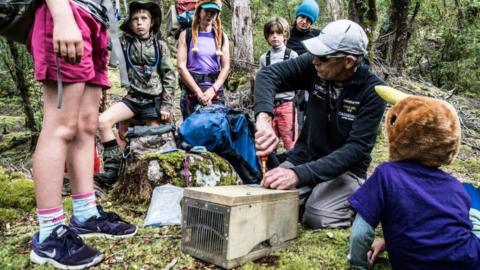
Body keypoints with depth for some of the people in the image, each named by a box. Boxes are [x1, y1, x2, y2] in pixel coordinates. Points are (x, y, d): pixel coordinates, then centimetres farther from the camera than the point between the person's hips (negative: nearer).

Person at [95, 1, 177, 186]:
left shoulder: (160, 46, 4)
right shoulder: (125, 42, 7)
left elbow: (170, 76, 2)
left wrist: (166, 106, -4)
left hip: (153, 100, -1)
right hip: (133, 98, 1)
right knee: (103, 121, -20)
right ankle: (112, 169, -15)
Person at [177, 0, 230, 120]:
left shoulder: (222, 37, 11)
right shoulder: (186, 35, 5)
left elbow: (226, 67, 4)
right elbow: (181, 66, -4)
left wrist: (212, 90, -11)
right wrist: (199, 92, -12)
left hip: (216, 91, 2)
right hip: (191, 90, -2)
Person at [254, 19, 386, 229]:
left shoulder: (372, 91, -20)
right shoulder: (315, 66, -10)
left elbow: (357, 148, -26)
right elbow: (268, 75, -15)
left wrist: (300, 175, -38)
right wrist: (264, 118, -37)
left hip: (344, 170, -2)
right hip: (303, 158, 3)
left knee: (318, 219, -29)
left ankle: (353, 202, 3)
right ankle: (309, 195, 8)